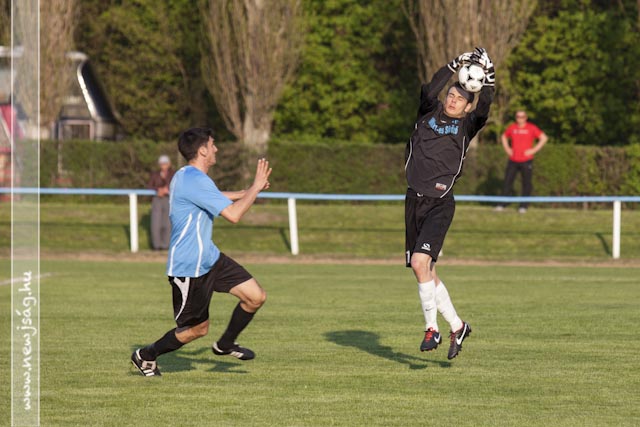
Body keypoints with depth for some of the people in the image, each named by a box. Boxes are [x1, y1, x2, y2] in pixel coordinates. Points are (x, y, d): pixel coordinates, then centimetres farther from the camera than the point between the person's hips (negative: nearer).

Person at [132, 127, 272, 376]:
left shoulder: (187, 176, 11)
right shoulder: (195, 181, -24)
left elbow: (214, 197, 35)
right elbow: (233, 214, -28)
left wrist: (246, 193, 29)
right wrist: (256, 187, -17)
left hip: (209, 259, 10)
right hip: (188, 269, -10)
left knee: (256, 297, 1)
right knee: (197, 329, 3)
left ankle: (225, 345, 22)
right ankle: (146, 356, 24)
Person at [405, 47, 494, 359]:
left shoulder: (466, 126, 3)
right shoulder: (428, 114, 9)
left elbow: (484, 109, -15)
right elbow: (430, 91, -10)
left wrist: (488, 78, -22)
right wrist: (455, 65, -14)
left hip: (440, 204, -5)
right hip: (415, 201, 5)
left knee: (420, 263, -21)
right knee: (425, 272, 8)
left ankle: (431, 329, -11)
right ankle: (456, 326, 21)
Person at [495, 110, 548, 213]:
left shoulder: (531, 128, -2)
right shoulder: (512, 127, 9)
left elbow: (544, 138, -1)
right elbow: (504, 136, 28)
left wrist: (534, 150, -7)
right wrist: (507, 148, 13)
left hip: (526, 161, -3)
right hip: (513, 160, 3)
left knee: (526, 183, -2)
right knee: (507, 181, -1)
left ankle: (523, 206, 4)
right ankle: (502, 205, 3)